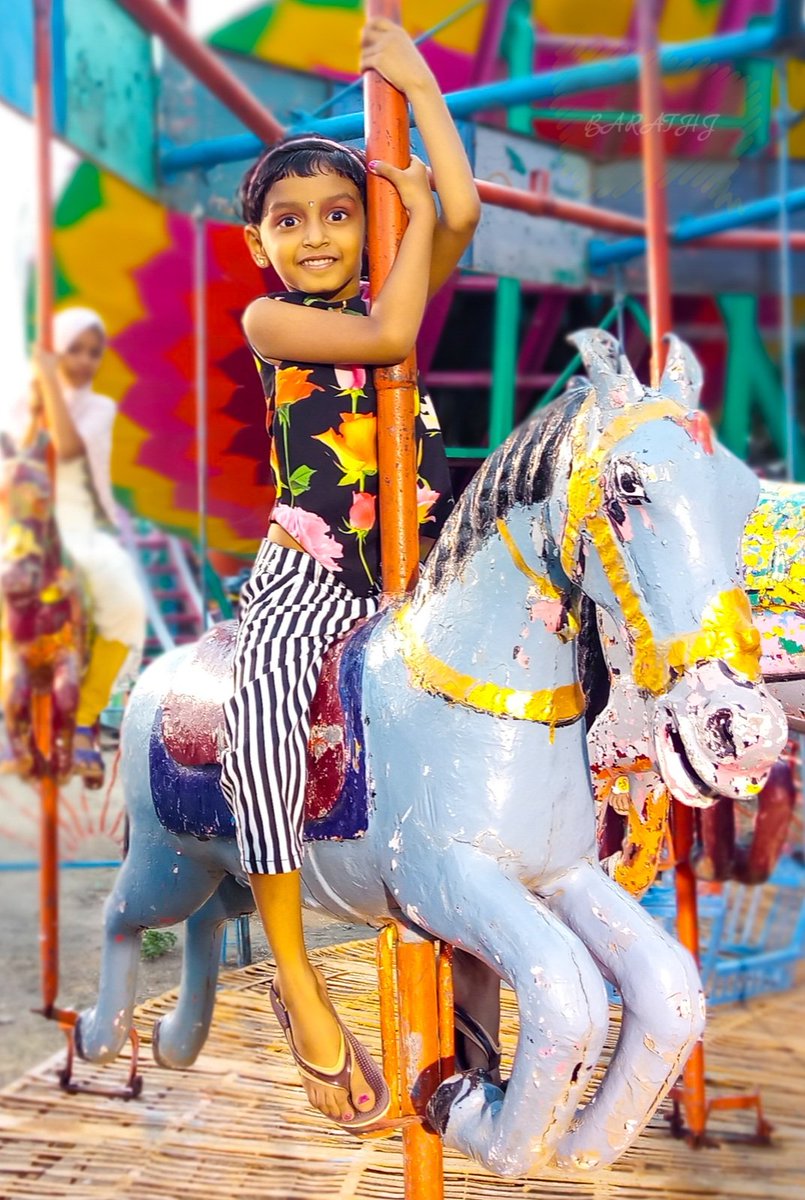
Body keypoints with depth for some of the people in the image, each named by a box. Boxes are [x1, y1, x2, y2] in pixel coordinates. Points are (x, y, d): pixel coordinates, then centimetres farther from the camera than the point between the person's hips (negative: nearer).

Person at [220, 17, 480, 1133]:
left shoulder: (395, 284, 12)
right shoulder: (269, 318, 1)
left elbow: (462, 214, -5)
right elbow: (387, 333, -15)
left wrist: (420, 87, 0)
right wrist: (416, 211, -3)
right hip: (312, 567, -4)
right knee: (260, 707, -28)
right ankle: (295, 977, -21)